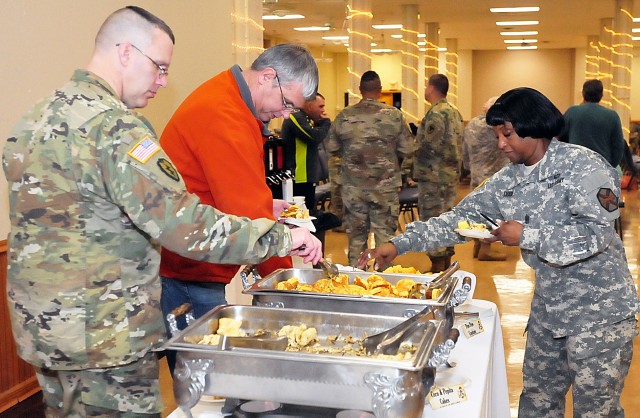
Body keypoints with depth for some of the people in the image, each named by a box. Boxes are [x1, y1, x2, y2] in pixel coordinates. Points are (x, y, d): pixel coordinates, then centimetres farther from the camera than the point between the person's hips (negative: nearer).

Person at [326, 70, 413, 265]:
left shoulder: (344, 116, -5)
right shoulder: (394, 115, -8)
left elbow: (332, 149, 0)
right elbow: (407, 150, -6)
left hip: (353, 186, 1)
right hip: (385, 186, -1)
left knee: (356, 235, 12)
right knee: (385, 233, 9)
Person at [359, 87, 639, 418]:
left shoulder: (582, 165, -14)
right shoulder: (509, 179, 5)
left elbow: (598, 233, -21)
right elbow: (462, 217, 3)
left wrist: (526, 236, -19)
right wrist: (398, 245, -5)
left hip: (598, 311, -6)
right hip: (548, 307, 7)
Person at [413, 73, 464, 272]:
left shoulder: (436, 114, -16)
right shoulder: (454, 112, 14)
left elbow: (426, 147, -19)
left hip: (434, 176, -10)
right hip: (451, 174, 10)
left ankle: (437, 267, 1)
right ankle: (447, 263, 24)